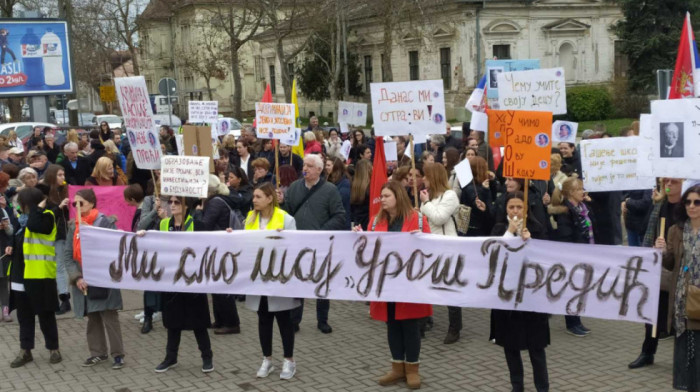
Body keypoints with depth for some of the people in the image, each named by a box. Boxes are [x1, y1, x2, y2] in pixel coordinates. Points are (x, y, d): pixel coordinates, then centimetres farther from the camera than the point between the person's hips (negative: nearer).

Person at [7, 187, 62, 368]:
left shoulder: (47, 217, -11)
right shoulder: (24, 219, 13)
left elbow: (34, 225, -33)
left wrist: (38, 208, -18)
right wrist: (13, 248, 3)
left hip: (40, 275, -8)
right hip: (21, 274, 8)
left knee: (45, 315, 3)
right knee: (24, 316, 12)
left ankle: (53, 349, 15)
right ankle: (25, 351, 20)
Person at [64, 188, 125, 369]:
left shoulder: (105, 222, -8)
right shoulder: (73, 226, 8)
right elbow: (68, 255, 4)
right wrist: (76, 277, -8)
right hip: (83, 281, 5)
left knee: (110, 317, -2)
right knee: (92, 318, 13)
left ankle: (118, 354, 6)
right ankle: (98, 352, 24)